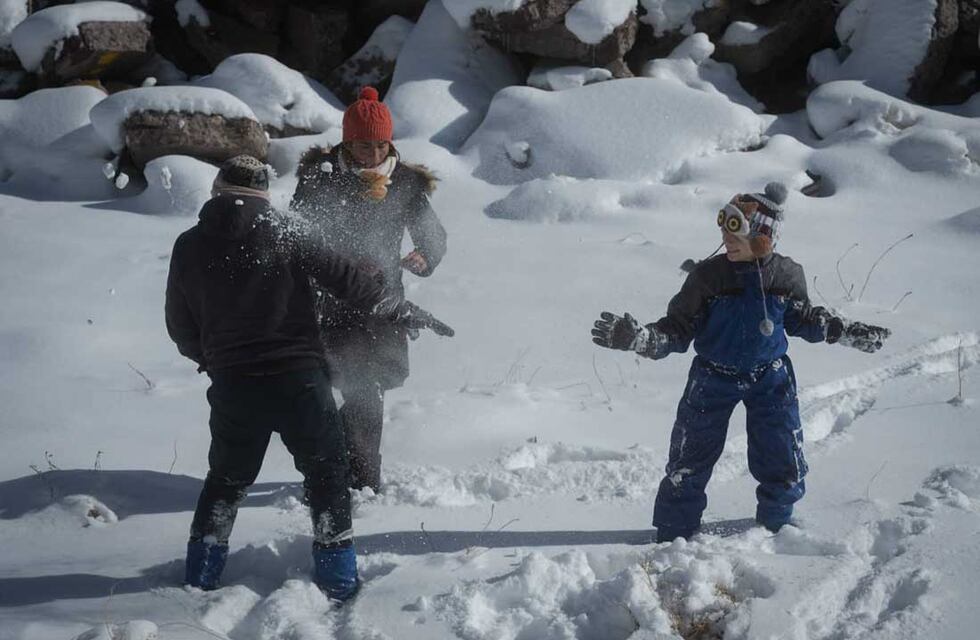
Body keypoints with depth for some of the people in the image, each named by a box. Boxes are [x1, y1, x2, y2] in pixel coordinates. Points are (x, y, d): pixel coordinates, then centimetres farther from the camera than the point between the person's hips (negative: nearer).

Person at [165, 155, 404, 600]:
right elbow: (341, 276, -5)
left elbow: (180, 327, 10)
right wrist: (395, 307, 9)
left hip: (232, 386, 2)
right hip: (298, 379, -2)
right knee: (326, 472, 14)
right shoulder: (282, 234, -6)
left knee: (226, 478, 22)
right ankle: (337, 577, 12)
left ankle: (201, 573, 22)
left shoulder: (189, 247, 2)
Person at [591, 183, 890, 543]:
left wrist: (849, 333, 7)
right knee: (689, 462, 4)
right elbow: (678, 331, -13)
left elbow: (803, 320, 9)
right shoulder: (708, 277, -17)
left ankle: (775, 523, 35)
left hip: (770, 380, 1)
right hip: (713, 379, -1)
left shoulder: (786, 276, -11)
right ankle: (674, 534, 23)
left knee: (784, 466, 6)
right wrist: (637, 338, -29)